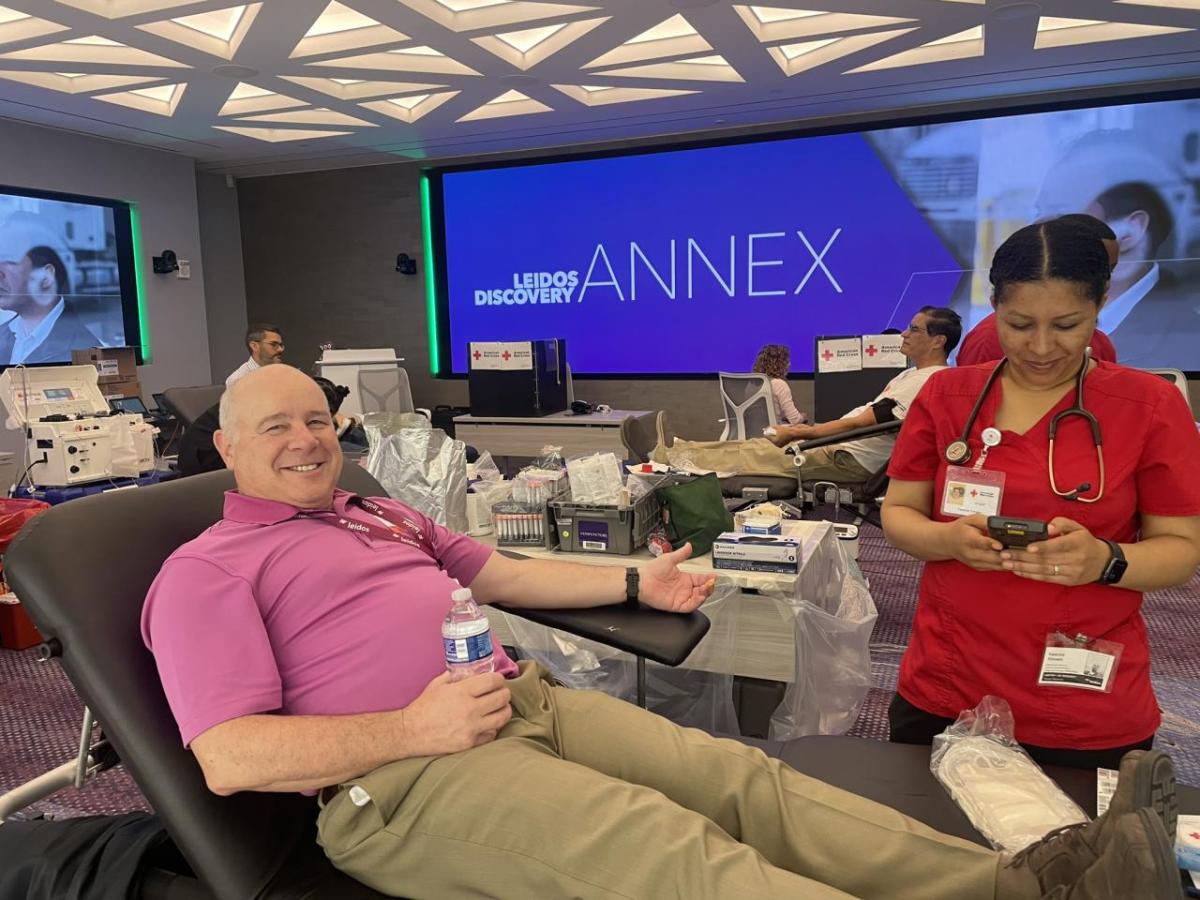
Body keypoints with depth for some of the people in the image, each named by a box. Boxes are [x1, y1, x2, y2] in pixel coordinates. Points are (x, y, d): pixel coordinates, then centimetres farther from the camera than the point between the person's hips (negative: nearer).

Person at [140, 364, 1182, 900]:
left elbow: (501, 574, 26)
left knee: (743, 781, -10)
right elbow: (231, 757, -9)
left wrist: (637, 584, 19)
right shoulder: (207, 571, 2)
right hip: (403, 775, -7)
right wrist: (413, 728, -18)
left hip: (527, 701, 8)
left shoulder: (379, 512, 23)